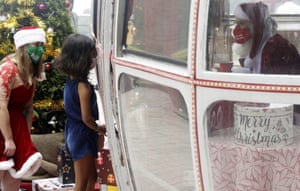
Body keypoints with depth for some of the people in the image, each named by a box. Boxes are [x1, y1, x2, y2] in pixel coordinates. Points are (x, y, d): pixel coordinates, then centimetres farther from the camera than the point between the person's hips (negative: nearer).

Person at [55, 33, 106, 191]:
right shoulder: (83, 86, -24)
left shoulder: (70, 81, 2)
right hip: (83, 136, -9)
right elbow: (87, 118, -22)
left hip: (73, 133, 9)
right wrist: (100, 129, -4)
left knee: (92, 177, 21)